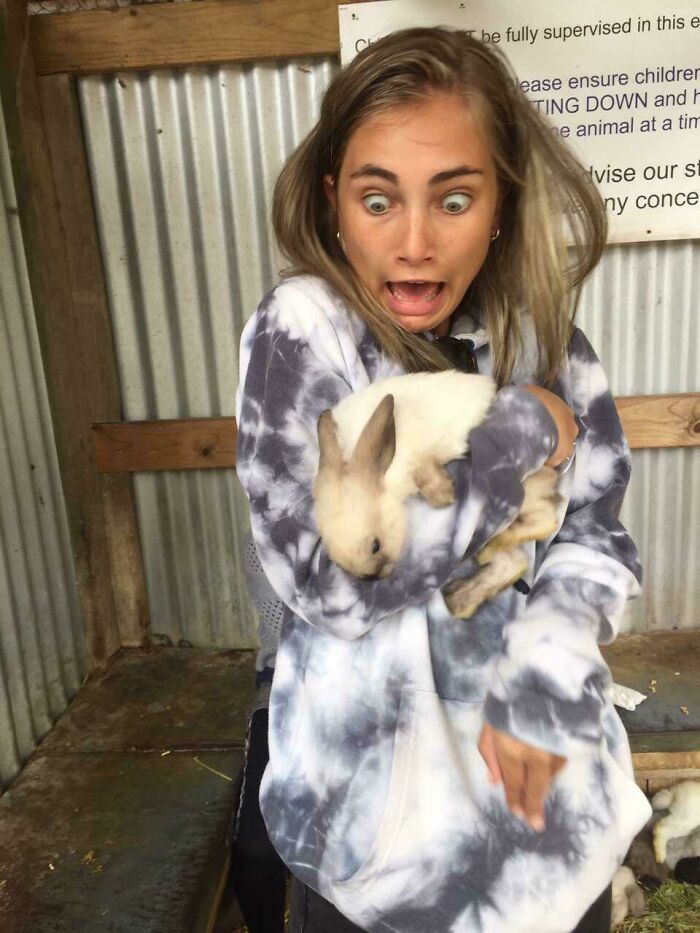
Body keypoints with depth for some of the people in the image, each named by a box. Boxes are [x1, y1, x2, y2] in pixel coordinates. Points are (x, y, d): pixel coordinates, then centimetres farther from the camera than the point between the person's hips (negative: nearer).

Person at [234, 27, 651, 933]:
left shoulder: (536, 328, -6)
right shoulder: (300, 330, -18)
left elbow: (597, 537, -2)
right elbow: (332, 584, -25)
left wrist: (543, 676, -18)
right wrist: (517, 435, -21)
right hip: (380, 788, -3)